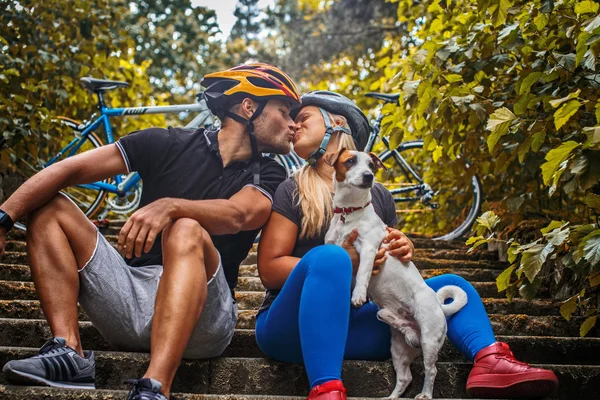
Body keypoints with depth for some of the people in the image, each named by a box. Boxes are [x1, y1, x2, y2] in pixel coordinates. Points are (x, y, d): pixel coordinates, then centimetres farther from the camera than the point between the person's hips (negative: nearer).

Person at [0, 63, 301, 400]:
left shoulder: (267, 177, 4)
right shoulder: (170, 144, 6)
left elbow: (237, 214, -20)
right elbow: (69, 170, -2)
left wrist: (169, 206, -39)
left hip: (201, 317, -3)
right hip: (132, 296, 3)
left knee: (187, 230, -30)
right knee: (49, 208, -3)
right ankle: (69, 353, -21)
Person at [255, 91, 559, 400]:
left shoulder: (379, 196, 14)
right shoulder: (291, 192, 2)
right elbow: (268, 270, -7)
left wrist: (403, 252, -7)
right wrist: (344, 262, -21)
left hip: (352, 325, 4)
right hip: (292, 327, -4)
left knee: (451, 285, -1)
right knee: (327, 257, -33)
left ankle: (489, 361, -32)